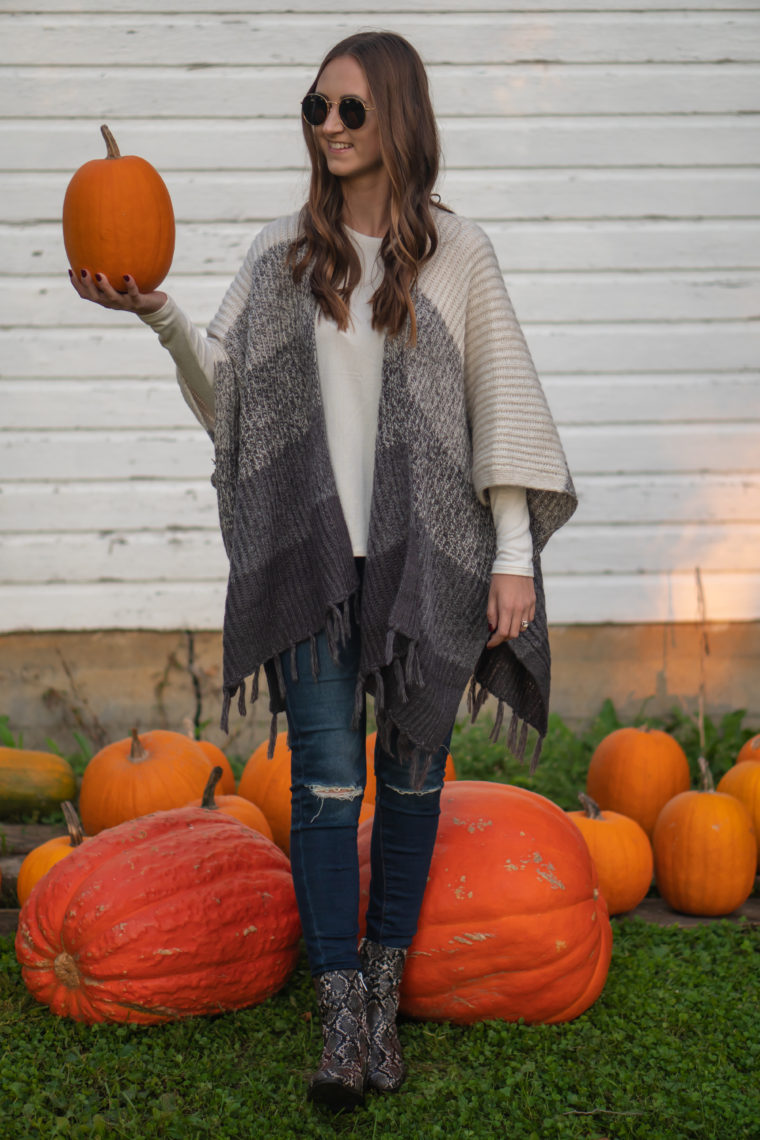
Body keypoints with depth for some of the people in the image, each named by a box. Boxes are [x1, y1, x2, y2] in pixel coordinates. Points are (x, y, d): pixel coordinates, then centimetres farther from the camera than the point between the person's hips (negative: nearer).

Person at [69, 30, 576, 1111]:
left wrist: (515, 555, -2)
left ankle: (387, 995, 22)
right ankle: (342, 1020, 4)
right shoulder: (282, 252, 9)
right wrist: (158, 312, -10)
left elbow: (503, 408, 2)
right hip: (312, 554, 1)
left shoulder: (458, 253, 3)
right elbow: (225, 395, 7)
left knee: (412, 774, 7)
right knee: (327, 779, -4)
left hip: (428, 553, 0)